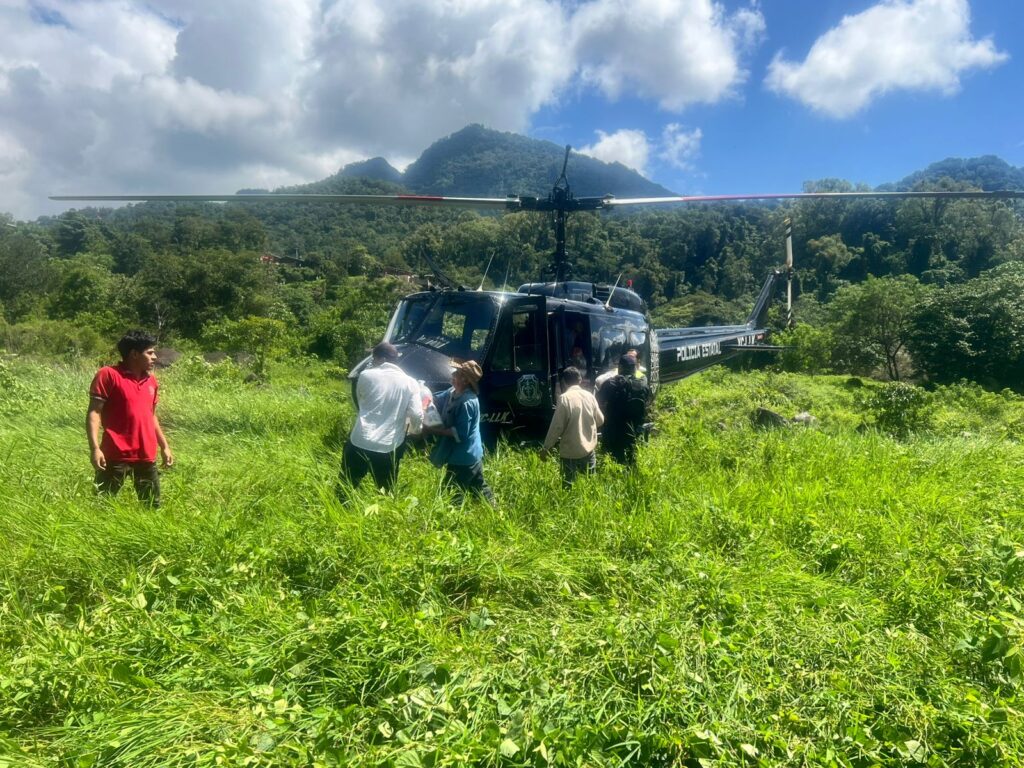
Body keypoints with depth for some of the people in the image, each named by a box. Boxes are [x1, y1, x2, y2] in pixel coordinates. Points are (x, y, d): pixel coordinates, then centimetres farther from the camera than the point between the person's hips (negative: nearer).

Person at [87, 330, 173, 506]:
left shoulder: (151, 380, 13)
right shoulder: (108, 375, -7)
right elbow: (94, 413, -11)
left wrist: (164, 446, 19)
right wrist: (95, 448, -20)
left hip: (146, 456, 6)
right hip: (116, 456, -6)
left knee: (153, 506, 11)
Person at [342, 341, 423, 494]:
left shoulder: (366, 375, 0)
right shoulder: (410, 382, 0)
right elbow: (416, 415, -6)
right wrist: (414, 429, 14)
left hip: (359, 441, 0)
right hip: (389, 447, 0)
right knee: (386, 493, 15)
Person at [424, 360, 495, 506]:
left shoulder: (467, 403, -28)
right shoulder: (453, 392, 1)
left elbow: (460, 433, -27)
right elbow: (437, 400, 13)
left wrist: (432, 430, -23)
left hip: (463, 457, -10)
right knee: (479, 486, 25)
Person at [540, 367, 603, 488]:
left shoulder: (565, 398, -16)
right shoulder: (589, 396, 1)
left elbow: (557, 426, -15)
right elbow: (600, 420, 10)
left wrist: (546, 448, -5)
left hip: (570, 452, -5)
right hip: (588, 448, 5)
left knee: (569, 486, 4)